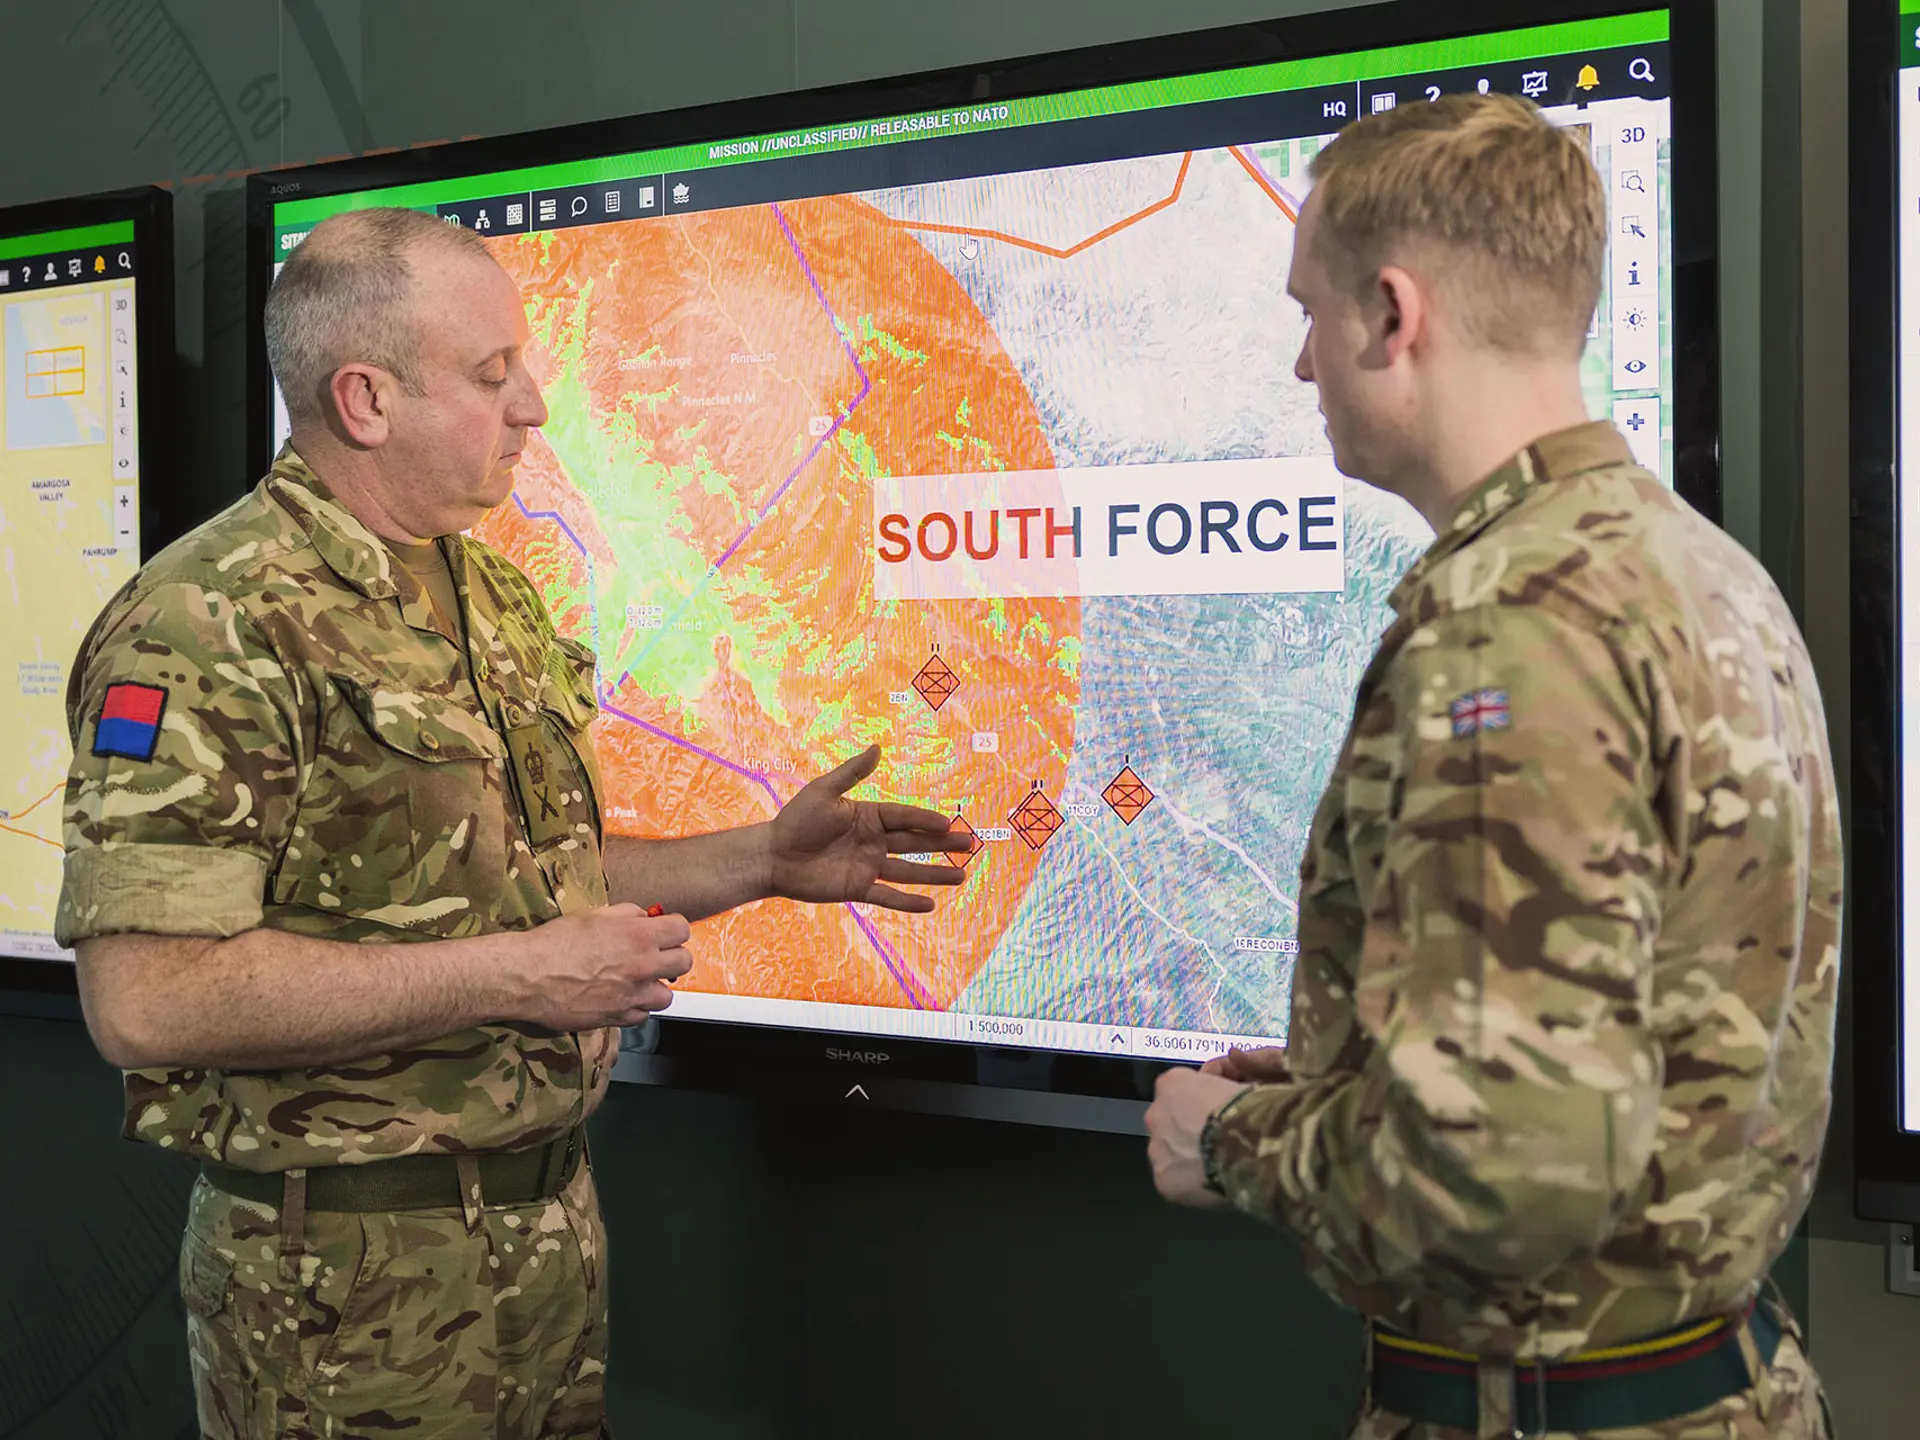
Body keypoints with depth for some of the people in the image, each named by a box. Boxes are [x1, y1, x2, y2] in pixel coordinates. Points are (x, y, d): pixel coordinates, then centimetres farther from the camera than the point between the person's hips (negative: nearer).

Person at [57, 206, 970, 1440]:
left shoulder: (496, 593, 11)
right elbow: (146, 999, -26)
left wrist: (762, 860, 9)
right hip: (351, 1279, -8)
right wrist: (512, 976, -23)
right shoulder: (213, 625, -18)